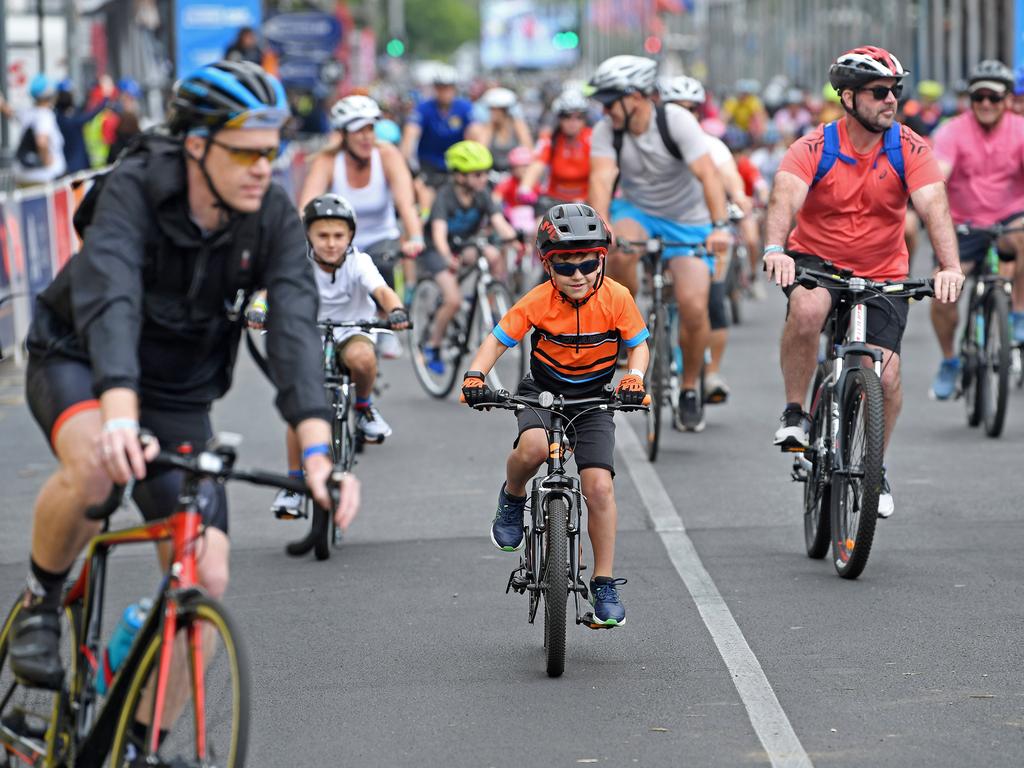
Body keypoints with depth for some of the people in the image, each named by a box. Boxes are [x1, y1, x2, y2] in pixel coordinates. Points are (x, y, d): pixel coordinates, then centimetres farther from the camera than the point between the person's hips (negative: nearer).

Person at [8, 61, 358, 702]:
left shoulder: (274, 219, -17)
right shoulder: (132, 191, -26)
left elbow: (295, 329, -29)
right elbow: (111, 304, -41)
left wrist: (318, 450, -44)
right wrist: (120, 416, -58)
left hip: (180, 396, 4)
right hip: (77, 363, -3)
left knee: (206, 580, -10)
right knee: (95, 463, -38)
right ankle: (41, 602, -9)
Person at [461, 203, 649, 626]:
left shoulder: (616, 298, -15)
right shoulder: (538, 302, -17)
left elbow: (638, 344, -4)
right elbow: (497, 340, -11)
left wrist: (634, 377, -24)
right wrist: (475, 375, -28)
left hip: (593, 399, 1)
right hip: (543, 392, -1)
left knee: (599, 487, -13)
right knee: (533, 447, -35)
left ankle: (605, 585, 0)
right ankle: (512, 498, 1)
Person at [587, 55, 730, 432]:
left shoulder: (676, 121, -22)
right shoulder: (606, 131, -14)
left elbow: (708, 174, -31)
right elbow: (602, 179, -28)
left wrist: (719, 227, -45)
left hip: (688, 220, -2)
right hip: (637, 211, 2)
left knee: (694, 308, -17)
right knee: (619, 254, -35)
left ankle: (690, 390, 6)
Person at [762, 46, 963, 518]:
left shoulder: (910, 149, -10)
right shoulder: (815, 148, -14)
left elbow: (933, 207, -22)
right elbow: (786, 197, -30)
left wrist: (950, 266, -40)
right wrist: (775, 249, -50)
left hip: (883, 276, 2)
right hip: (817, 261, -2)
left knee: (885, 376, -11)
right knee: (807, 308, -36)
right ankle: (794, 414, -14)